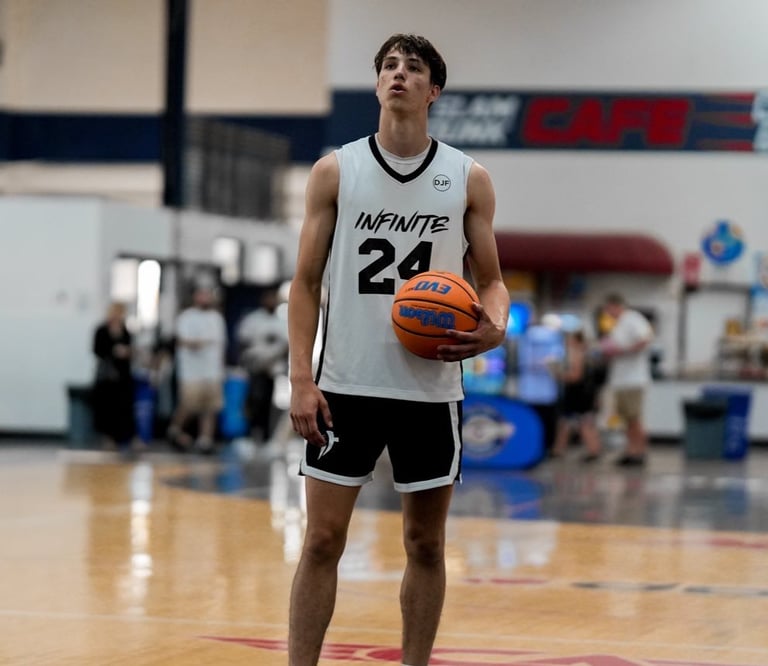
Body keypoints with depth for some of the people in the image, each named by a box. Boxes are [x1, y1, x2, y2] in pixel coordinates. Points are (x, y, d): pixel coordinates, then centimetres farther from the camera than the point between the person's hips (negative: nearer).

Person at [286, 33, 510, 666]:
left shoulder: (468, 179, 3)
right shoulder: (335, 171, 1)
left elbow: (490, 278, 9)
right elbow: (307, 281, 2)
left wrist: (495, 325, -15)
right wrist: (301, 378, -8)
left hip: (432, 391, 1)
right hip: (346, 385, -1)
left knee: (425, 545, 7)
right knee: (322, 540, -1)